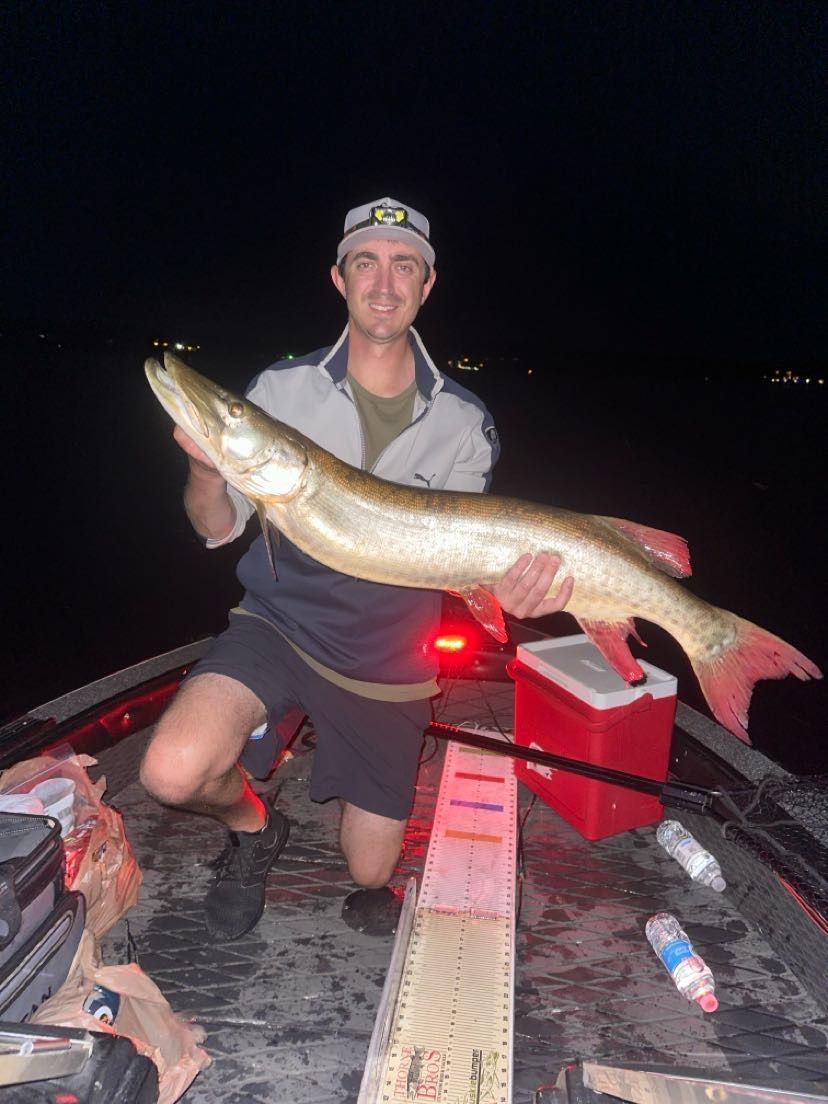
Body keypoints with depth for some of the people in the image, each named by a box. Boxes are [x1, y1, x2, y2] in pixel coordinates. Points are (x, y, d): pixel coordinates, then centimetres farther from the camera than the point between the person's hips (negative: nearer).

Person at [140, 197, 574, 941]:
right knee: (176, 771, -29)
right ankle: (253, 828, 8)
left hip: (389, 662, 1)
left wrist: (501, 589, -29)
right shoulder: (283, 389, -7)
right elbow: (219, 528, -6)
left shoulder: (463, 423, -6)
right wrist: (205, 466, -28)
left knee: (370, 870, 13)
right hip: (281, 622, 0)